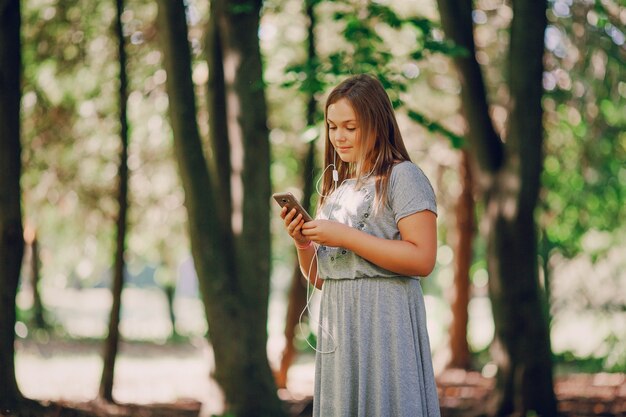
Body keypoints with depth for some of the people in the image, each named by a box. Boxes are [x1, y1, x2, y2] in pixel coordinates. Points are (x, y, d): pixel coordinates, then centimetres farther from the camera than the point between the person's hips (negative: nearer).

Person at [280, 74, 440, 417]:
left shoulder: (403, 177, -4)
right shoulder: (335, 187, 17)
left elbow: (422, 259, -16)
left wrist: (346, 237, -16)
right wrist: (303, 243, -1)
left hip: (385, 319, -7)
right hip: (338, 323, 7)